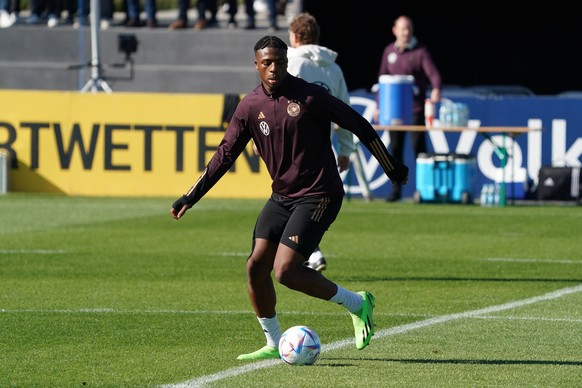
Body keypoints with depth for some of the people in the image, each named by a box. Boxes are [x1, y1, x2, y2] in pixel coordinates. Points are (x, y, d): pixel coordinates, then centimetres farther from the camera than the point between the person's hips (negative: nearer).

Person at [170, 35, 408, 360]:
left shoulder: (309, 96, -12)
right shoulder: (250, 107, 3)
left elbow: (360, 126, -4)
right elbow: (225, 154, 7)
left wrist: (392, 168, 1)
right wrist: (190, 198, 2)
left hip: (318, 197, -6)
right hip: (281, 196, 6)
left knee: (286, 271, -17)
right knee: (256, 266, -4)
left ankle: (357, 304, 2)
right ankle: (274, 344, 12)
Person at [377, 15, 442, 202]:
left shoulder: (420, 51, -3)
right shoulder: (389, 51, 10)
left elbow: (433, 72, -16)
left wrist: (436, 89, -37)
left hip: (416, 108, -4)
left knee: (418, 147, -4)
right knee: (395, 149, 6)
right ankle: (396, 190, 11)